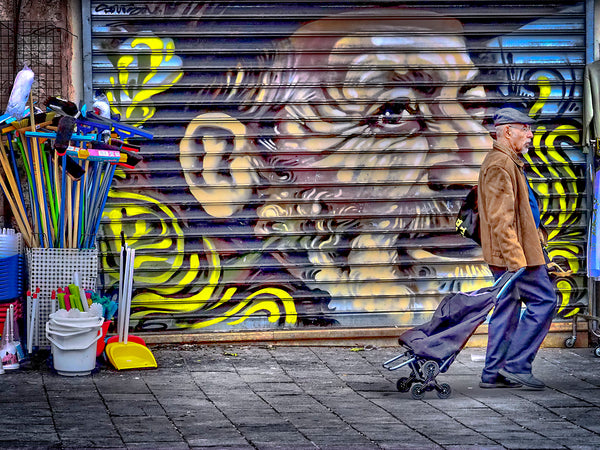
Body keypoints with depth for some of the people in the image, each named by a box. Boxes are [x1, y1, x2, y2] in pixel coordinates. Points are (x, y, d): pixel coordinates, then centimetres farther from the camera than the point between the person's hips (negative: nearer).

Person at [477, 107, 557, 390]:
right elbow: (500, 219, -22)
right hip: (514, 252, -11)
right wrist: (516, 259, -25)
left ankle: (494, 373, 12)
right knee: (544, 300, -8)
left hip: (513, 254, 11)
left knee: (507, 308, 10)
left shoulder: (508, 162, 21)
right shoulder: (500, 165, -14)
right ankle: (517, 365, -7)